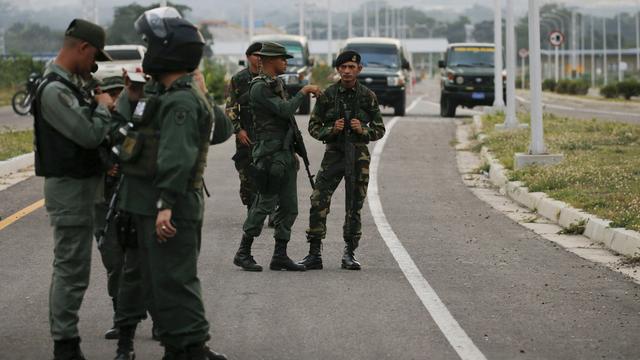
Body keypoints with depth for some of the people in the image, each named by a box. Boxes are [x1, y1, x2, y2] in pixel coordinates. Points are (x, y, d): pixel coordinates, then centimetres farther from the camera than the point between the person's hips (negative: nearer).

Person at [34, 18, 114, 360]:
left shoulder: (67, 85, 13)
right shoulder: (55, 90, -20)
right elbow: (90, 134, -23)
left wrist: (98, 107, 3)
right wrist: (103, 107, -6)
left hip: (78, 183, 11)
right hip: (69, 188, -11)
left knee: (69, 268, 15)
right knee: (72, 270, -7)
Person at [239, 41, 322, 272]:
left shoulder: (277, 84, 17)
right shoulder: (259, 88, -13)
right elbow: (285, 110, -22)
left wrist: (293, 154, 23)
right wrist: (304, 91, -11)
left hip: (285, 152, 9)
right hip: (269, 153, -9)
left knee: (289, 207, 6)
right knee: (266, 204, -7)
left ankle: (280, 256, 9)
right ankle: (244, 252, 3)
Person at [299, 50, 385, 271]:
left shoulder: (368, 96, 2)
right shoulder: (327, 95, 0)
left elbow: (379, 129, 7)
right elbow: (313, 127, 4)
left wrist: (363, 130, -13)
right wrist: (331, 130, -14)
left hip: (359, 155, 0)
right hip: (334, 153, 0)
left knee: (354, 207, 4)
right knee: (318, 203, -10)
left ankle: (349, 254, 15)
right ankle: (314, 254, -5)